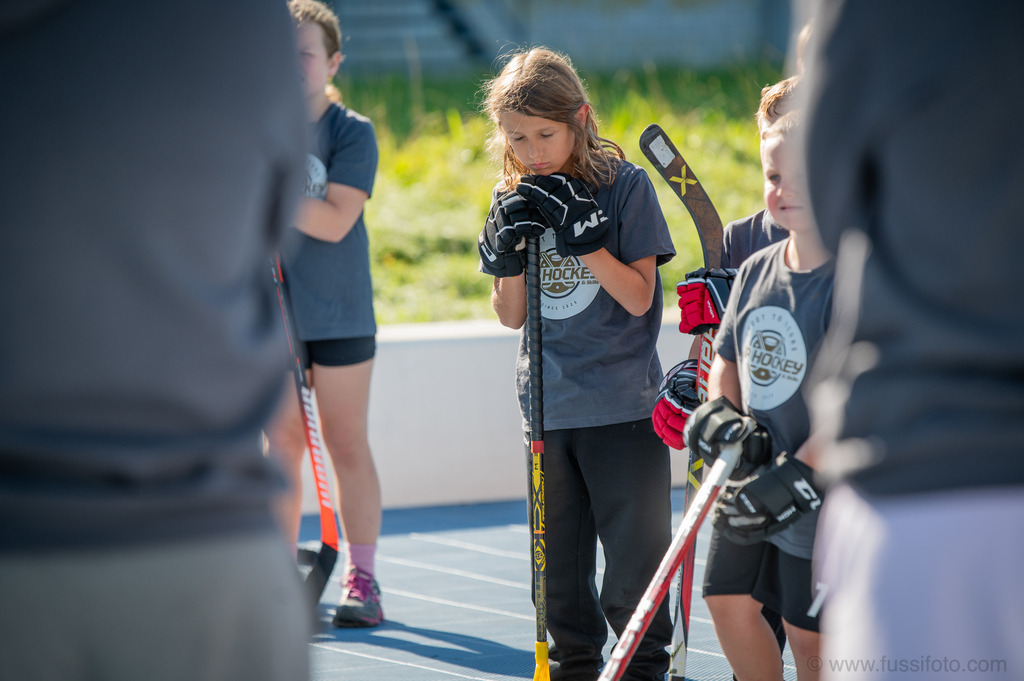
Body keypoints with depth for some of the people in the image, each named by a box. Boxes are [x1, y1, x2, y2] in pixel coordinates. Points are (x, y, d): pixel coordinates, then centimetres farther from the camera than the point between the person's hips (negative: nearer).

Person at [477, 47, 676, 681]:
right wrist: (509, 254, -10)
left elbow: (639, 297, -10)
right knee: (558, 568, 10)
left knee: (633, 569, -2)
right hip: (547, 408, 4)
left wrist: (582, 236, -20)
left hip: (623, 408, -4)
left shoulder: (625, 185, -5)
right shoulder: (515, 201, 7)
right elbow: (511, 315, 7)